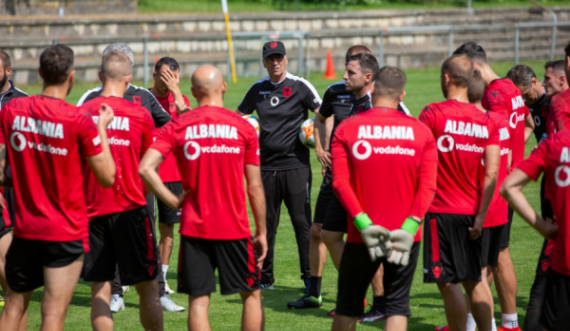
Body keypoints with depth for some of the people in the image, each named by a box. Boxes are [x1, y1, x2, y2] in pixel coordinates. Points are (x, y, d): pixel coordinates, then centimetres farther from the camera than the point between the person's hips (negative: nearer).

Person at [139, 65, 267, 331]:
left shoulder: (177, 127, -1)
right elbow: (255, 186, -1)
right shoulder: (242, 127, -2)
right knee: (251, 294, 14)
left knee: (198, 300, 5)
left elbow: (145, 168, -13)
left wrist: (174, 202, -3)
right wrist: (262, 232, 7)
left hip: (194, 228, 1)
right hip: (234, 228, -1)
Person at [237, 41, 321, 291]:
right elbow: (238, 116, 22)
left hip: (296, 165, -4)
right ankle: (265, 278, 17)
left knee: (302, 222, -5)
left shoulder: (300, 86, -2)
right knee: (266, 223, 8)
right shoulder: (257, 89, 11)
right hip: (266, 165, 4)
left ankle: (310, 277, 1)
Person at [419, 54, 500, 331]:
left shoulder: (433, 113, -10)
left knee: (448, 283, -2)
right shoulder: (486, 121, 4)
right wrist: (481, 215, -1)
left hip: (441, 211, -6)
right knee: (473, 279, 17)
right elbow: (492, 173, -3)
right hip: (471, 212, 6)